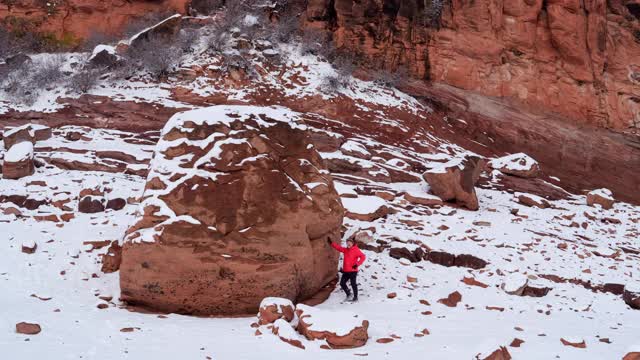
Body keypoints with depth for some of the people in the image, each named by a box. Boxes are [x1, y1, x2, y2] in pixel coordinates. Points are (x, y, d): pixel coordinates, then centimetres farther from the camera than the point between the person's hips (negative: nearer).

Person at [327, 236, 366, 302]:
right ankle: (348, 294, 22)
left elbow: (363, 257, -16)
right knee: (342, 283, 7)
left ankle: (355, 297, 12)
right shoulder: (345, 250, 12)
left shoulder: (356, 250, -9)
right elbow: (338, 247, 15)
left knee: (353, 284, 0)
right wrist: (331, 243, 6)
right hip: (346, 271, 7)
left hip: (353, 271, -7)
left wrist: (357, 264, -23)